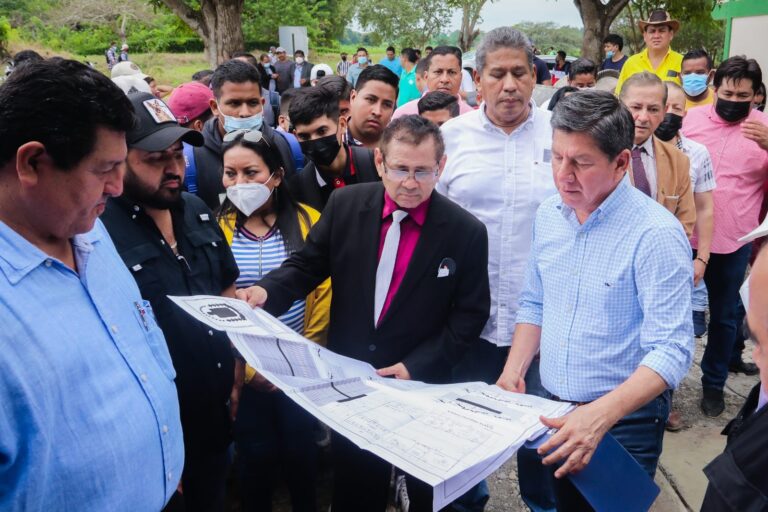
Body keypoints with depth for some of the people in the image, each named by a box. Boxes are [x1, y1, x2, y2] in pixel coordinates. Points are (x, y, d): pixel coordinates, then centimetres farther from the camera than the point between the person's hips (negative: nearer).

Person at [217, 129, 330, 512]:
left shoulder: (308, 221, -5)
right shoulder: (218, 229, -5)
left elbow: (324, 291, -3)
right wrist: (247, 365, -7)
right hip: (245, 371, 0)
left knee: (300, 450, 14)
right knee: (257, 455, 12)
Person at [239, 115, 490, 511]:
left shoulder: (466, 232, -13)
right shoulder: (345, 204, -7)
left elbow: (470, 314, -9)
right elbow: (308, 265, 0)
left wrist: (417, 366, -17)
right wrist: (268, 291, -21)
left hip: (422, 385, -1)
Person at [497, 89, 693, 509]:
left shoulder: (656, 235, -21)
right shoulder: (548, 215, -1)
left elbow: (670, 352, -23)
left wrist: (600, 415, -35)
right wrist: (513, 373, -3)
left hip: (624, 421, -5)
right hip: (548, 411, 6)